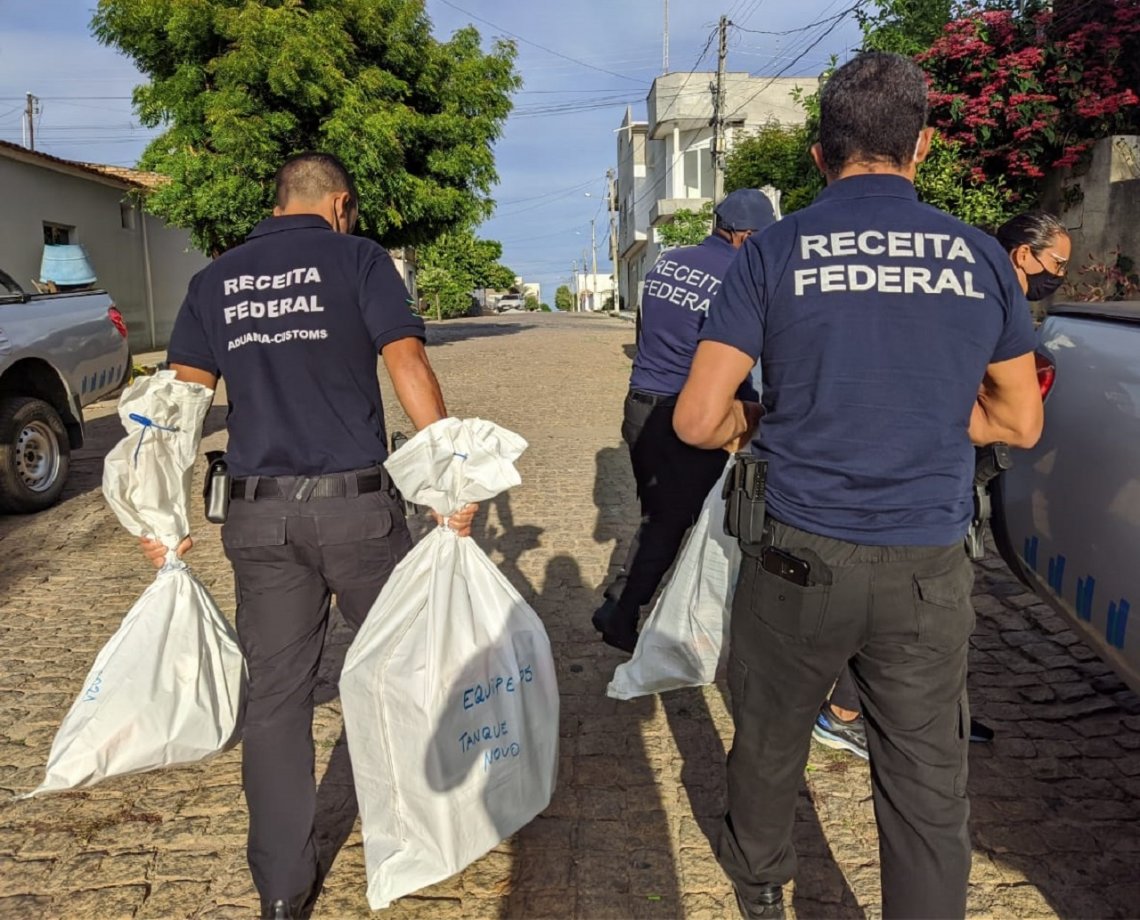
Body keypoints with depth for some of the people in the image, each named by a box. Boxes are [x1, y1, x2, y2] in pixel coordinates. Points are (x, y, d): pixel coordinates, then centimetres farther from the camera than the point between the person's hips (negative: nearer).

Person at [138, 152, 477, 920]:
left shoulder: (216, 279, 12)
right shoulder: (356, 257, 0)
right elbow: (407, 362, -13)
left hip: (260, 513, 4)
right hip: (355, 503, -3)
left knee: (275, 696, 11)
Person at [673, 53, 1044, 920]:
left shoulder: (773, 253, -6)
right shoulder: (981, 256, 2)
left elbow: (698, 420, -10)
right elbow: (1020, 421, 11)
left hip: (802, 557, 0)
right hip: (930, 568, 1)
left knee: (770, 738, 22)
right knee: (929, 785, 13)